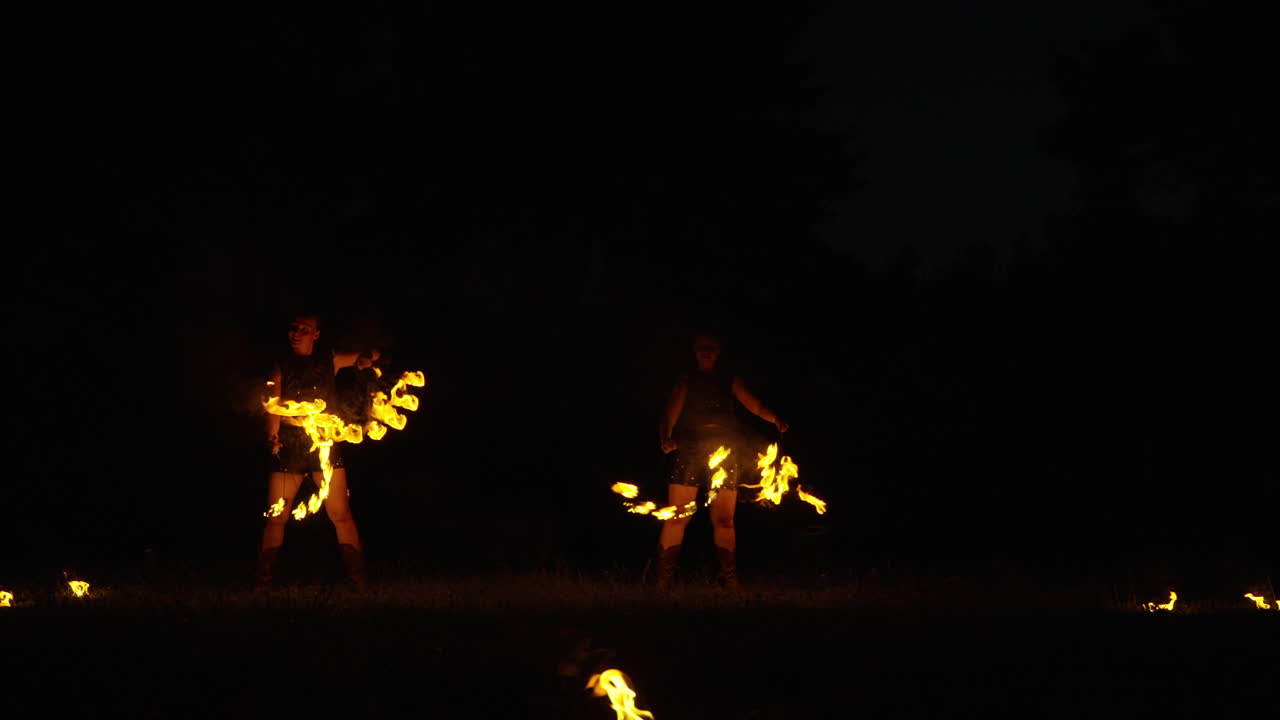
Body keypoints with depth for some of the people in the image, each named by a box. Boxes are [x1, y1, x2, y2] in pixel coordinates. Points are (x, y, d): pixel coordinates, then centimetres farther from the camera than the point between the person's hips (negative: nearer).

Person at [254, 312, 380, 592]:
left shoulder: (329, 360, 10)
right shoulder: (281, 366, 11)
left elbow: (373, 355, 14)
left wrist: (366, 359, -9)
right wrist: (272, 436, -12)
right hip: (289, 445, 1)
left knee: (340, 514, -7)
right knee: (276, 516, -2)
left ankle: (359, 580, -5)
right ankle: (263, 581, 3)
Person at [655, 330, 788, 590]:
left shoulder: (729, 381, 13)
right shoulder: (686, 381, 11)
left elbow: (755, 405, 1)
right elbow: (669, 414, 0)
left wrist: (775, 420, -20)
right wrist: (665, 439, -21)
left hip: (726, 451, 1)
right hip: (689, 449, -1)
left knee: (724, 520, 0)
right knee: (676, 517, -9)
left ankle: (730, 583, 3)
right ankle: (663, 583, -7)